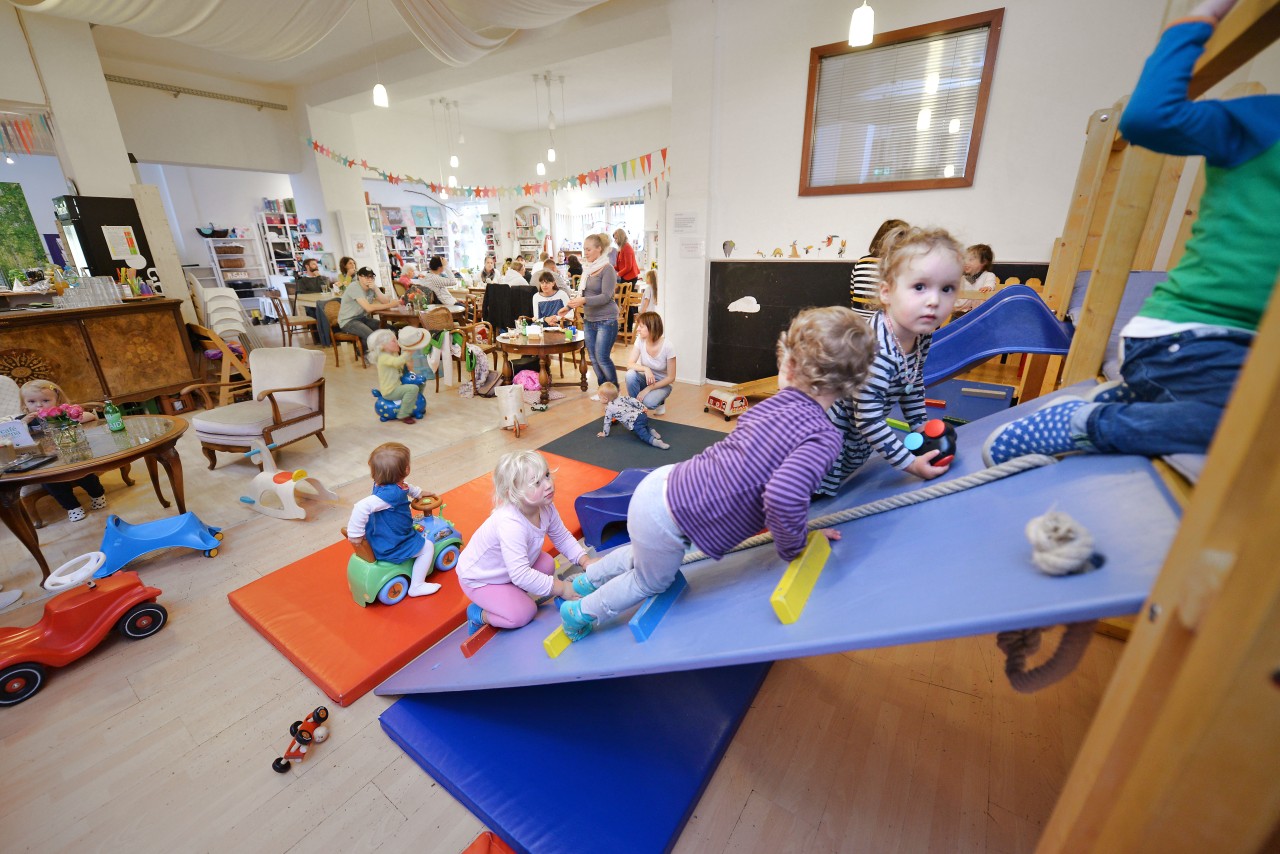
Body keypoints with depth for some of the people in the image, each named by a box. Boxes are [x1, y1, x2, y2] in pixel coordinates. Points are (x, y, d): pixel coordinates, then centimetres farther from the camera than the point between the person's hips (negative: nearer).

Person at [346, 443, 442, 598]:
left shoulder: (383, 484, -7)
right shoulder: (392, 493, -36)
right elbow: (361, 507, -45)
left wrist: (419, 493, 26)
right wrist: (355, 533, -35)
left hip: (380, 538, 10)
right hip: (390, 548, -10)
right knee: (427, 547, 3)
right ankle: (416, 587, 12)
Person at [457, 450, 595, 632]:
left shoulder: (545, 507, -19)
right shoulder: (510, 524, -42)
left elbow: (563, 538, -3)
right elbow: (520, 575, -43)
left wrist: (585, 561, -16)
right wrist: (560, 588, -35)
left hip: (509, 569, 7)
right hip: (478, 578, -7)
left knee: (547, 565, -7)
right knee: (523, 614, -15)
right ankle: (478, 614, 9)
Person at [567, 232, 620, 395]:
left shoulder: (607, 269, -11)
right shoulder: (587, 269, 10)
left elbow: (606, 296, -19)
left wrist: (584, 300, -27)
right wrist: (572, 303, 11)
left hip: (606, 320, -7)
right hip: (589, 320, 8)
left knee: (602, 357, -8)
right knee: (593, 358, 9)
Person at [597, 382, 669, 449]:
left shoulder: (608, 408, 5)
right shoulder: (621, 397, 19)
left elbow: (607, 422, 10)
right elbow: (632, 400, 10)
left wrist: (605, 433, 22)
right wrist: (643, 407, 11)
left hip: (635, 423, -8)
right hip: (642, 415, 8)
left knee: (643, 435, -13)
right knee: (643, 428, 33)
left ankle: (655, 441, -36)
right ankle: (651, 432, 8)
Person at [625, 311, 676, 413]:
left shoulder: (667, 346, -23)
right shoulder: (640, 340, -13)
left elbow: (671, 378, -17)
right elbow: (629, 364, -16)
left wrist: (648, 389, -23)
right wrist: (645, 369, -36)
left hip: (662, 383, -4)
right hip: (646, 378, 4)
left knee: (648, 402, -33)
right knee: (630, 374, -30)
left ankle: (660, 401, 4)